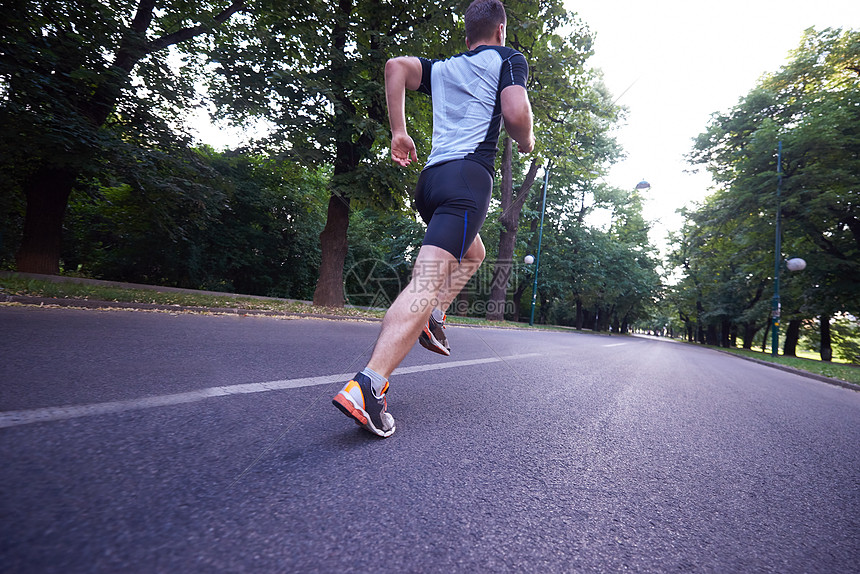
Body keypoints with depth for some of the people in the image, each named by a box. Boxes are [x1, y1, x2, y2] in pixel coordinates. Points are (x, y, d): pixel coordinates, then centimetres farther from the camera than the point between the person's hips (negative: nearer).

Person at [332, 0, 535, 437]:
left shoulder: (441, 68, 27)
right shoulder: (508, 59, 12)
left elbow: (396, 66, 12)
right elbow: (516, 114, -6)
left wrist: (399, 132, 9)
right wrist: (526, 142, 15)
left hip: (430, 177, 7)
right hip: (468, 176, -7)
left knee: (473, 253, 31)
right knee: (427, 282, -19)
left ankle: (433, 317, 13)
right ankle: (367, 386, -30)